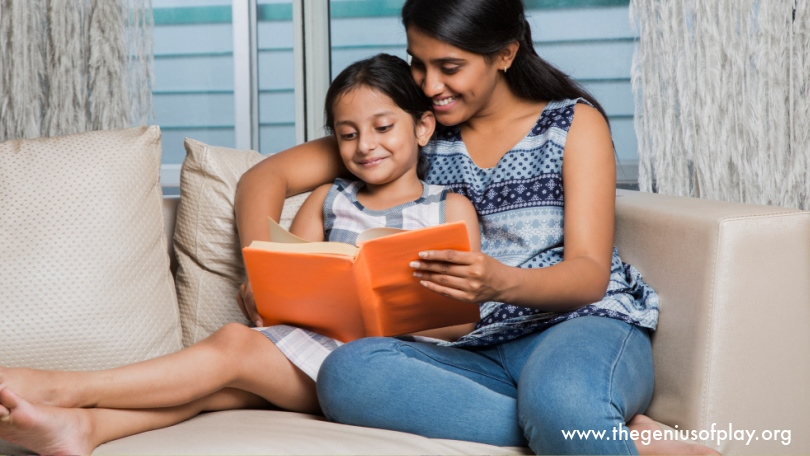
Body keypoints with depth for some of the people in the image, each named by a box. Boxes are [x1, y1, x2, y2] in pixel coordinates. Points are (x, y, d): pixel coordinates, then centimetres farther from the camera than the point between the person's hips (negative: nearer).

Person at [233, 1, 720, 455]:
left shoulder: (574, 122, 5)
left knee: (562, 402, -44)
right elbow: (267, 176, 10)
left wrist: (501, 283, -28)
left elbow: (590, 274, -6)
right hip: (471, 351, 5)